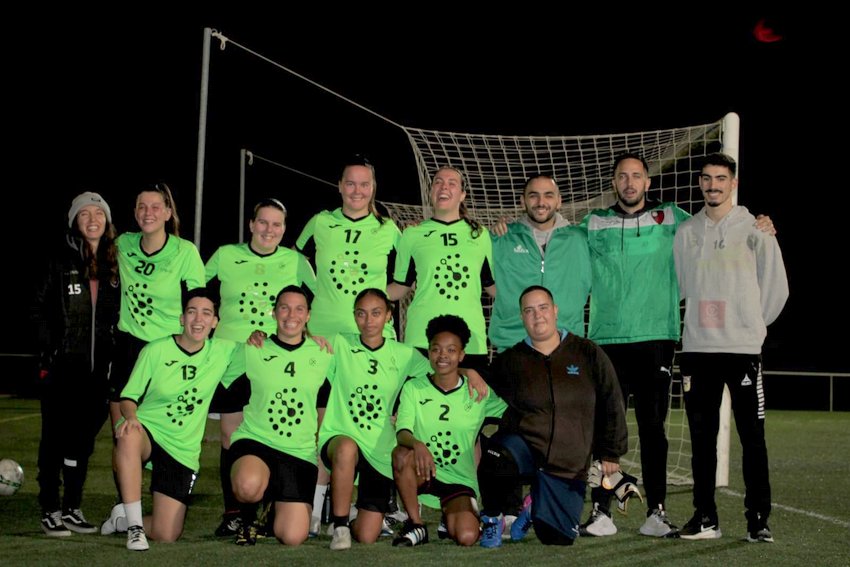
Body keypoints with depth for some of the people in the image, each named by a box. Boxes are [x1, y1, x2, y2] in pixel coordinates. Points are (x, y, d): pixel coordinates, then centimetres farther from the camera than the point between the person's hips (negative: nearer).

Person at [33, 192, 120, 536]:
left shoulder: (116, 264, 8)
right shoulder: (61, 262, -1)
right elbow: (41, 310, 0)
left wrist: (116, 358, 5)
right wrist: (49, 352, -8)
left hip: (98, 365, 3)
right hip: (63, 364, -3)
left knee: (84, 437, 9)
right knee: (56, 436, 0)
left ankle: (72, 509, 17)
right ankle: (50, 510, 6)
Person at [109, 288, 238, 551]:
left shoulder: (223, 351, 1)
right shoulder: (155, 351, -5)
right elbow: (129, 396, -1)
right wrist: (130, 417, -24)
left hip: (183, 450, 2)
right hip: (148, 431, -2)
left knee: (167, 536, -5)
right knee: (129, 436, -42)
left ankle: (123, 519, 29)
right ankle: (134, 525, -30)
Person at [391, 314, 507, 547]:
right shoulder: (413, 388, 0)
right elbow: (402, 432, -13)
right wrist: (417, 445, -34)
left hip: (460, 480, 0)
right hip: (422, 474, 0)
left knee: (466, 537, -25)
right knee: (401, 453, -34)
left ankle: (450, 517, 14)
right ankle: (415, 525, -14)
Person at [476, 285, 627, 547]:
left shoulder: (588, 354, 5)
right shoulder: (509, 361, 7)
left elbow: (611, 406, 10)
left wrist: (610, 453, 10)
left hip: (569, 466, 1)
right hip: (522, 445, -1)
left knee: (558, 538, -3)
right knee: (494, 461, -38)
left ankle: (535, 507, 33)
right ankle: (492, 517, -6)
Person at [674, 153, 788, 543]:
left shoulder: (754, 228, 0)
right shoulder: (686, 232, 9)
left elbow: (776, 285, 3)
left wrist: (755, 323, 8)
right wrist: (693, 324, 11)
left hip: (743, 348, -3)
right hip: (697, 348, 3)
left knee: (752, 437, -2)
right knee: (702, 438, 6)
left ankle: (758, 519, 3)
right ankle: (705, 517, 13)